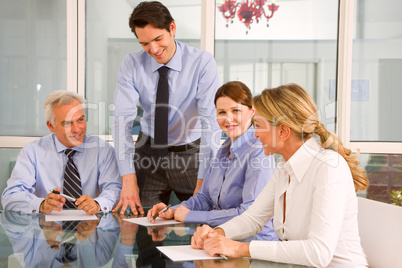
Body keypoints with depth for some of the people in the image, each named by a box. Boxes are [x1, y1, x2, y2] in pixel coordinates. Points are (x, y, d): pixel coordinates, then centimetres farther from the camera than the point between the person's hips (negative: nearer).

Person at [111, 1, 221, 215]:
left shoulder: (203, 63, -17)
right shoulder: (132, 65, -10)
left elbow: (211, 120, -23)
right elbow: (122, 119, -16)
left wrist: (203, 181, -31)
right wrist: (128, 179, -27)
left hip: (191, 152, -1)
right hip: (149, 153, 2)